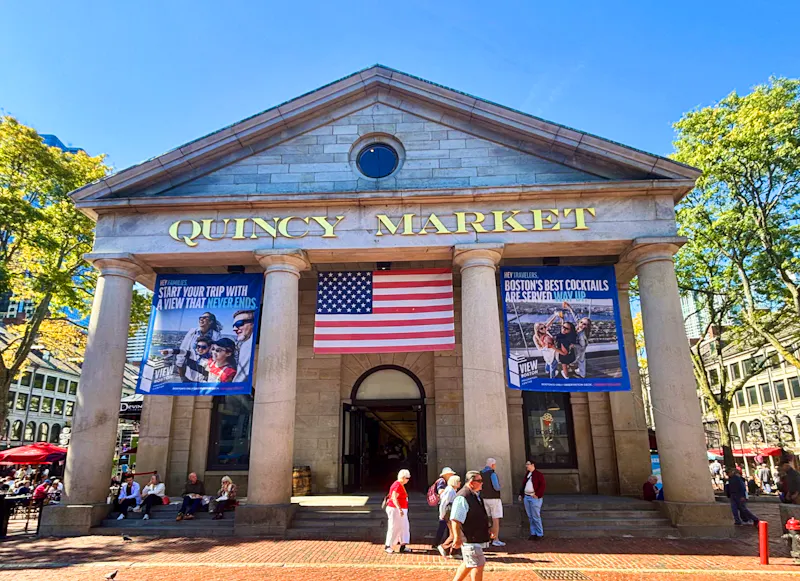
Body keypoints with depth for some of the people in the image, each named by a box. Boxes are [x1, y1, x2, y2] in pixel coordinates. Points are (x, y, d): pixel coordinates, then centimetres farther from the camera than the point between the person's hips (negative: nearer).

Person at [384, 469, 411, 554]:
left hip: (401, 510, 10)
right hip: (395, 510, -10)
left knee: (404, 527, 6)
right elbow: (394, 498, -29)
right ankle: (387, 546, 12)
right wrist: (399, 509, -39)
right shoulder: (397, 485, -20)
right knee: (394, 528, -1)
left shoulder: (401, 485, 12)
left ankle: (403, 546, 9)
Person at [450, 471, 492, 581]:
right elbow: (455, 520, -27)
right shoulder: (462, 497, -23)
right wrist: (457, 538, -29)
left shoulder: (476, 495, 9)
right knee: (478, 565, -3)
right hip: (469, 539, -10)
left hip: (476, 538, 10)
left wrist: (486, 530, 25)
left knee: (468, 563, 20)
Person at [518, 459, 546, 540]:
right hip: (526, 497, 7)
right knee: (530, 517, 10)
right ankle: (533, 533, 17)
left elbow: (543, 486, -13)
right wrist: (521, 494, 16)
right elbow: (523, 485, 24)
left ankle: (539, 534, 6)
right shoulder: (527, 474, 17)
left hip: (534, 498, -7)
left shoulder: (539, 474, -6)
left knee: (536, 517, -5)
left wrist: (537, 495, -17)